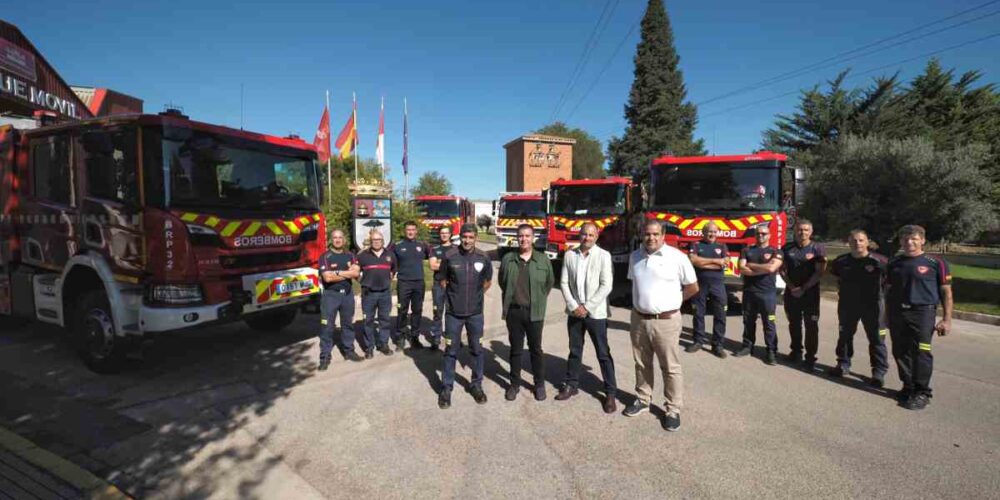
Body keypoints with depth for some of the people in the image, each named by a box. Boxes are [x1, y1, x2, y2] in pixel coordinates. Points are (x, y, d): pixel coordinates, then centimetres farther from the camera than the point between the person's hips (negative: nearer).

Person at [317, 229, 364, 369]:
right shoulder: (325, 257, -6)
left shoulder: (350, 255, 7)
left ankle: (348, 351, 25)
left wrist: (337, 272, -14)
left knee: (348, 324, 13)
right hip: (330, 295, -4)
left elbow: (356, 272, -8)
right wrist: (348, 273, -8)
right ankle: (325, 357, 6)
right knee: (327, 326, -2)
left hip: (347, 293, 4)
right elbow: (327, 277, -17)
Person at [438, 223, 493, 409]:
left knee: (477, 350, 12)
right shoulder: (449, 256, -9)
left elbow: (488, 281, 13)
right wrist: (454, 296, 9)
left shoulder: (483, 258, -4)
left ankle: (477, 385, 28)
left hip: (475, 313, 2)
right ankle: (447, 387, 21)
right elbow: (443, 281, 5)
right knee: (451, 351, 8)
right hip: (453, 312, -1)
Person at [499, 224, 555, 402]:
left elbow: (549, 282, 10)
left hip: (535, 312, -1)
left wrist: (539, 299, 10)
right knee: (515, 349, 12)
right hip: (513, 311, 1)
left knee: (536, 349, 10)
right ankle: (515, 383, 26)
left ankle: (539, 384, 26)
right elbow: (502, 282, 13)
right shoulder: (507, 258, 0)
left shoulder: (543, 259, -2)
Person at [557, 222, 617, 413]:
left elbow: (606, 285, -11)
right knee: (575, 351, 16)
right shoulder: (569, 255, 3)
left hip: (596, 313, -3)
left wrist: (587, 307, -14)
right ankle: (571, 385, 30)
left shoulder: (603, 255, -6)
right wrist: (574, 306, -9)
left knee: (603, 354, 5)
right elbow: (564, 283, 2)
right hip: (574, 311, 3)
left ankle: (610, 392, 16)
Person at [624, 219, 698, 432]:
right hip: (639, 319, 5)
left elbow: (692, 287, -2)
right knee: (642, 363, 17)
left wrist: (671, 302, 2)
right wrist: (641, 302, 11)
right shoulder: (635, 256, 7)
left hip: (666, 321, -5)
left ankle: (673, 410, 18)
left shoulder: (676, 257, -10)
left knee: (671, 367, 5)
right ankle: (643, 400, 33)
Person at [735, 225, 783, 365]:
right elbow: (742, 269, -4)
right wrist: (762, 270, -10)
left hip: (768, 293, -3)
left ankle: (771, 351, 7)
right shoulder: (747, 250, 9)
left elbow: (771, 268, -15)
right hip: (749, 291, 3)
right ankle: (747, 346, 20)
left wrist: (751, 265, -5)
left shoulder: (775, 252, 3)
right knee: (748, 321, 10)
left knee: (768, 323, 0)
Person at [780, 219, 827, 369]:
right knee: (794, 324, 12)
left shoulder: (818, 249, -4)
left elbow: (819, 272, -8)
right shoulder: (787, 248, 4)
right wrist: (791, 287, -9)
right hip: (791, 292, 3)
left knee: (811, 326, -1)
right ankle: (796, 351, 25)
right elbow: (783, 270, 4)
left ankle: (810, 357, 4)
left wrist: (803, 288, -13)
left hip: (810, 293, -3)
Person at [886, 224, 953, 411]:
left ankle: (922, 393, 5)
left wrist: (947, 319, -5)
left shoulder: (935, 263, -2)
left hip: (922, 313, -4)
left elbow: (946, 292, -1)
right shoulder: (894, 263, 10)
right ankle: (908, 387, 22)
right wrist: (888, 315, 15)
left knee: (921, 353, -6)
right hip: (897, 313, 4)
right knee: (900, 352, 9)